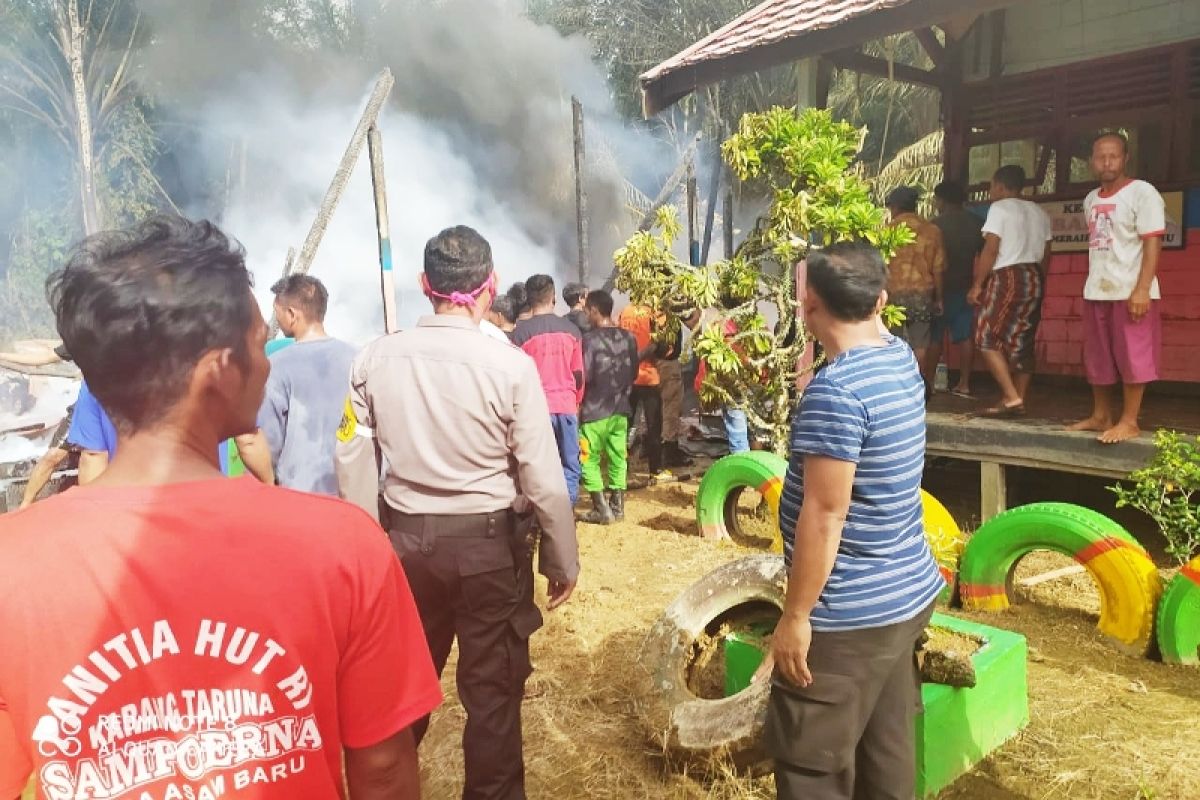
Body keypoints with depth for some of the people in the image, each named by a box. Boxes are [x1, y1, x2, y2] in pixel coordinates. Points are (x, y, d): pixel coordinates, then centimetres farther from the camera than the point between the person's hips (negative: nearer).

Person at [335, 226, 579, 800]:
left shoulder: (375, 359, -7)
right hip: (489, 542, -3)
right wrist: (563, 560, 0)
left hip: (404, 538, 4)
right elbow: (543, 479, -13)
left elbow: (353, 465, 0)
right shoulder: (509, 365, -16)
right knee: (492, 688, 14)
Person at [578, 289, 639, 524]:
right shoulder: (628, 337, 2)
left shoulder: (590, 338, -14)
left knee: (589, 460, 5)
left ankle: (601, 508, 4)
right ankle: (617, 505, 18)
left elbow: (583, 376, -15)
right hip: (620, 409, 6)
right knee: (617, 458, 13)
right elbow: (634, 373, 10)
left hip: (594, 410, -5)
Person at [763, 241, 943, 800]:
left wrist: (795, 617, -18)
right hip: (908, 593, 9)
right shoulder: (902, 359, 2)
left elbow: (824, 516, -25)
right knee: (886, 750, 21)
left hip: (848, 617, -9)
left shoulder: (834, 389, -24)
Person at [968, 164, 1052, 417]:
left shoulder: (1000, 207, -5)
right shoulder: (1039, 212, 17)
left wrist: (977, 284, -10)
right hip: (1034, 278, 8)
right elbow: (1045, 254, 15)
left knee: (987, 338, -3)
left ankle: (1011, 397, -12)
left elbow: (991, 249, -13)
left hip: (1008, 278, -8)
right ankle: (1019, 400, 10)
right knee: (1022, 342, 9)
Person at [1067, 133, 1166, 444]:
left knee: (1132, 357, -2)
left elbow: (1153, 243, -11)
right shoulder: (1091, 199, 14)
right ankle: (1101, 416, 22)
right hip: (1096, 291, 7)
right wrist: (1092, 283, 12)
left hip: (1130, 291, -7)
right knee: (1098, 359, 11)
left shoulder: (1142, 192, -6)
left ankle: (1129, 421, 4)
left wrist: (1142, 289, -19)